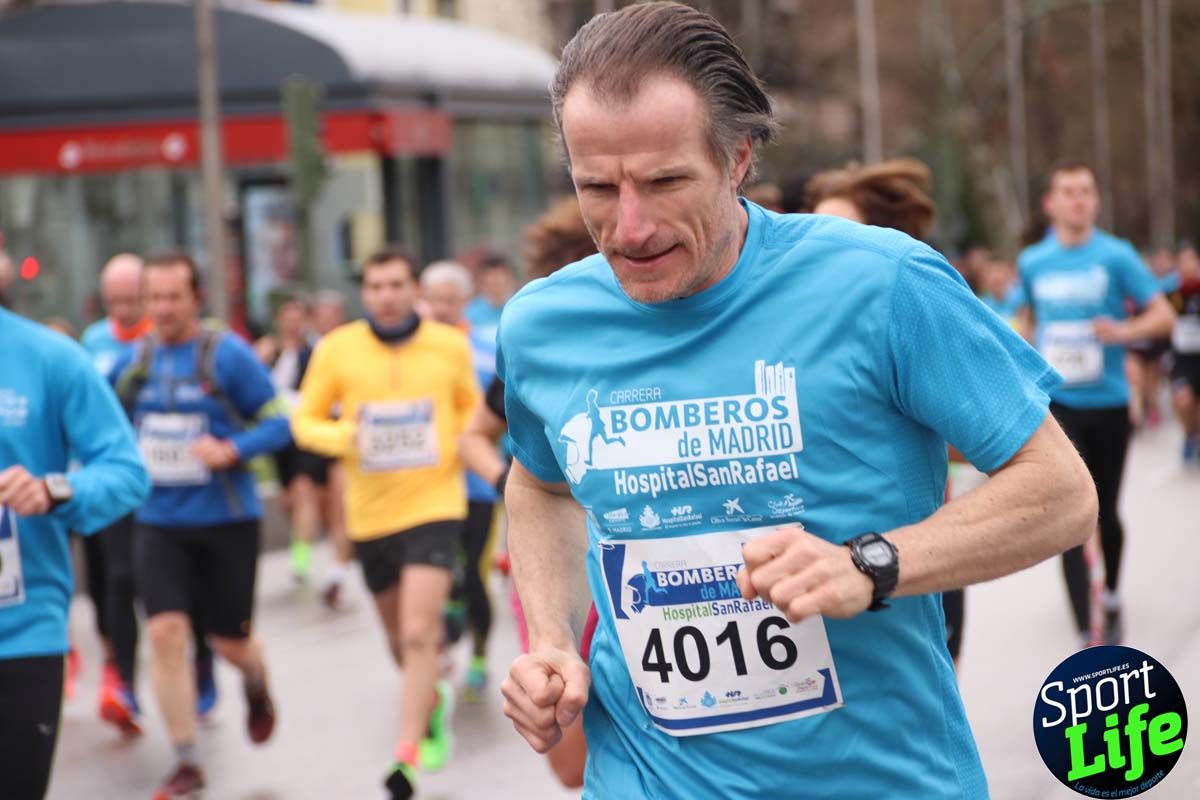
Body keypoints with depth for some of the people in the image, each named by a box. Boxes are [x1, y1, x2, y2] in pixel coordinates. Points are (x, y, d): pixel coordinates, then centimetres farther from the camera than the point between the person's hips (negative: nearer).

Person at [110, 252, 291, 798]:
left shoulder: (228, 354, -8)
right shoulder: (132, 361, 4)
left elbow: (277, 423, -8)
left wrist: (232, 450, -23)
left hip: (227, 520, -2)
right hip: (158, 522, 3)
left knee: (229, 640, 7)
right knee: (165, 632, -10)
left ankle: (257, 687, 45)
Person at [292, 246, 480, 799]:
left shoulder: (451, 345, -2)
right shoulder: (337, 349, -5)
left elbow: (471, 405, 15)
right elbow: (305, 420, 2)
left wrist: (464, 442, -6)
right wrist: (342, 437, -18)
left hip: (434, 505, -2)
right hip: (370, 512, 2)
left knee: (419, 633, -16)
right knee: (399, 636, 17)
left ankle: (408, 753, -13)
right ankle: (432, 702, 47)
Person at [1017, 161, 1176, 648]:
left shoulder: (1116, 256, -4)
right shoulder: (1032, 262, 3)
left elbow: (1163, 315, -5)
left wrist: (1124, 331, -23)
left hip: (1108, 402, 0)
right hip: (1057, 403, 0)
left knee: (1105, 512, 14)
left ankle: (1111, 597, 42)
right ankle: (1088, 635, -13)